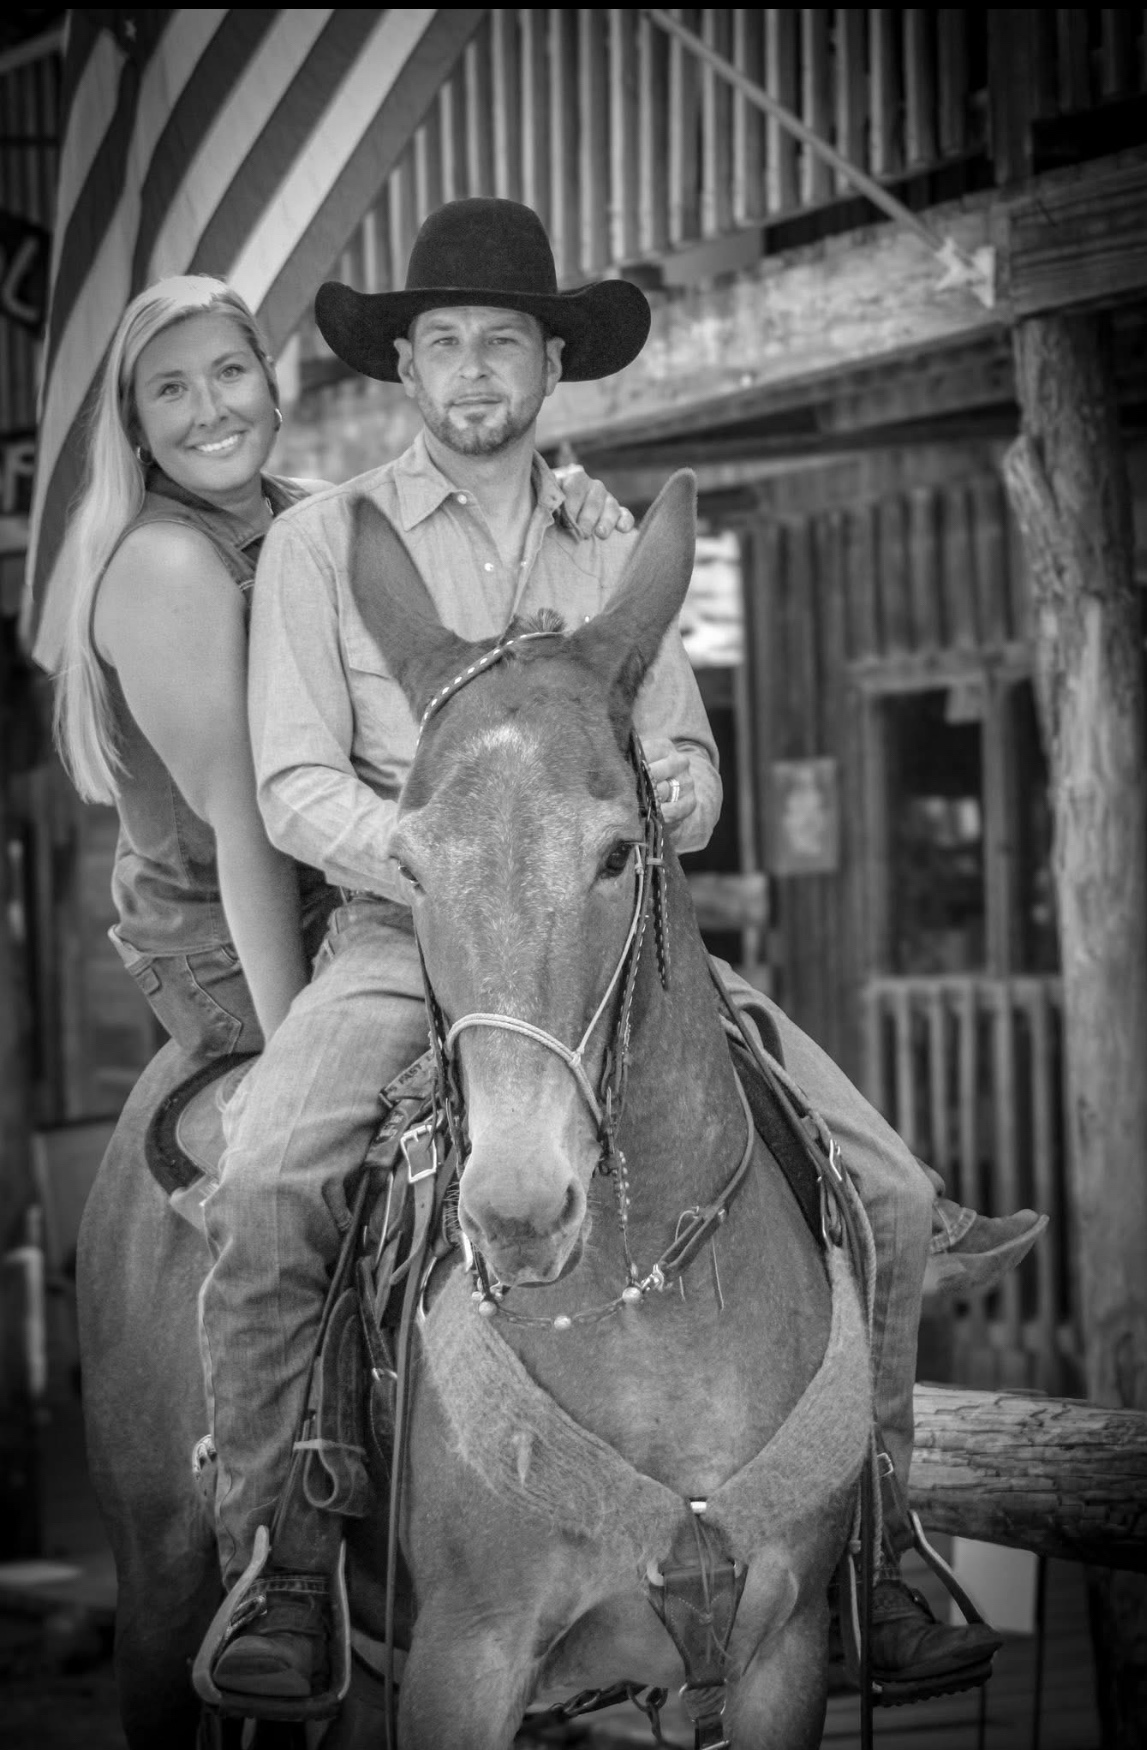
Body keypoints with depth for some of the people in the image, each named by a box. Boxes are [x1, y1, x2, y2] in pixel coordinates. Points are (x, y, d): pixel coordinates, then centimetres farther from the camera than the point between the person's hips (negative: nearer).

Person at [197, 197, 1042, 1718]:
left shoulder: (612, 553, 16)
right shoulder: (321, 543, 4)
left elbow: (689, 767, 16)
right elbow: (299, 790, -3)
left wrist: (672, 791, -9)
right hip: (400, 936, -3)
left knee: (889, 1194, -10)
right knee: (264, 1190, -32)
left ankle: (865, 1541, 4)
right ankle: (280, 1564, -17)